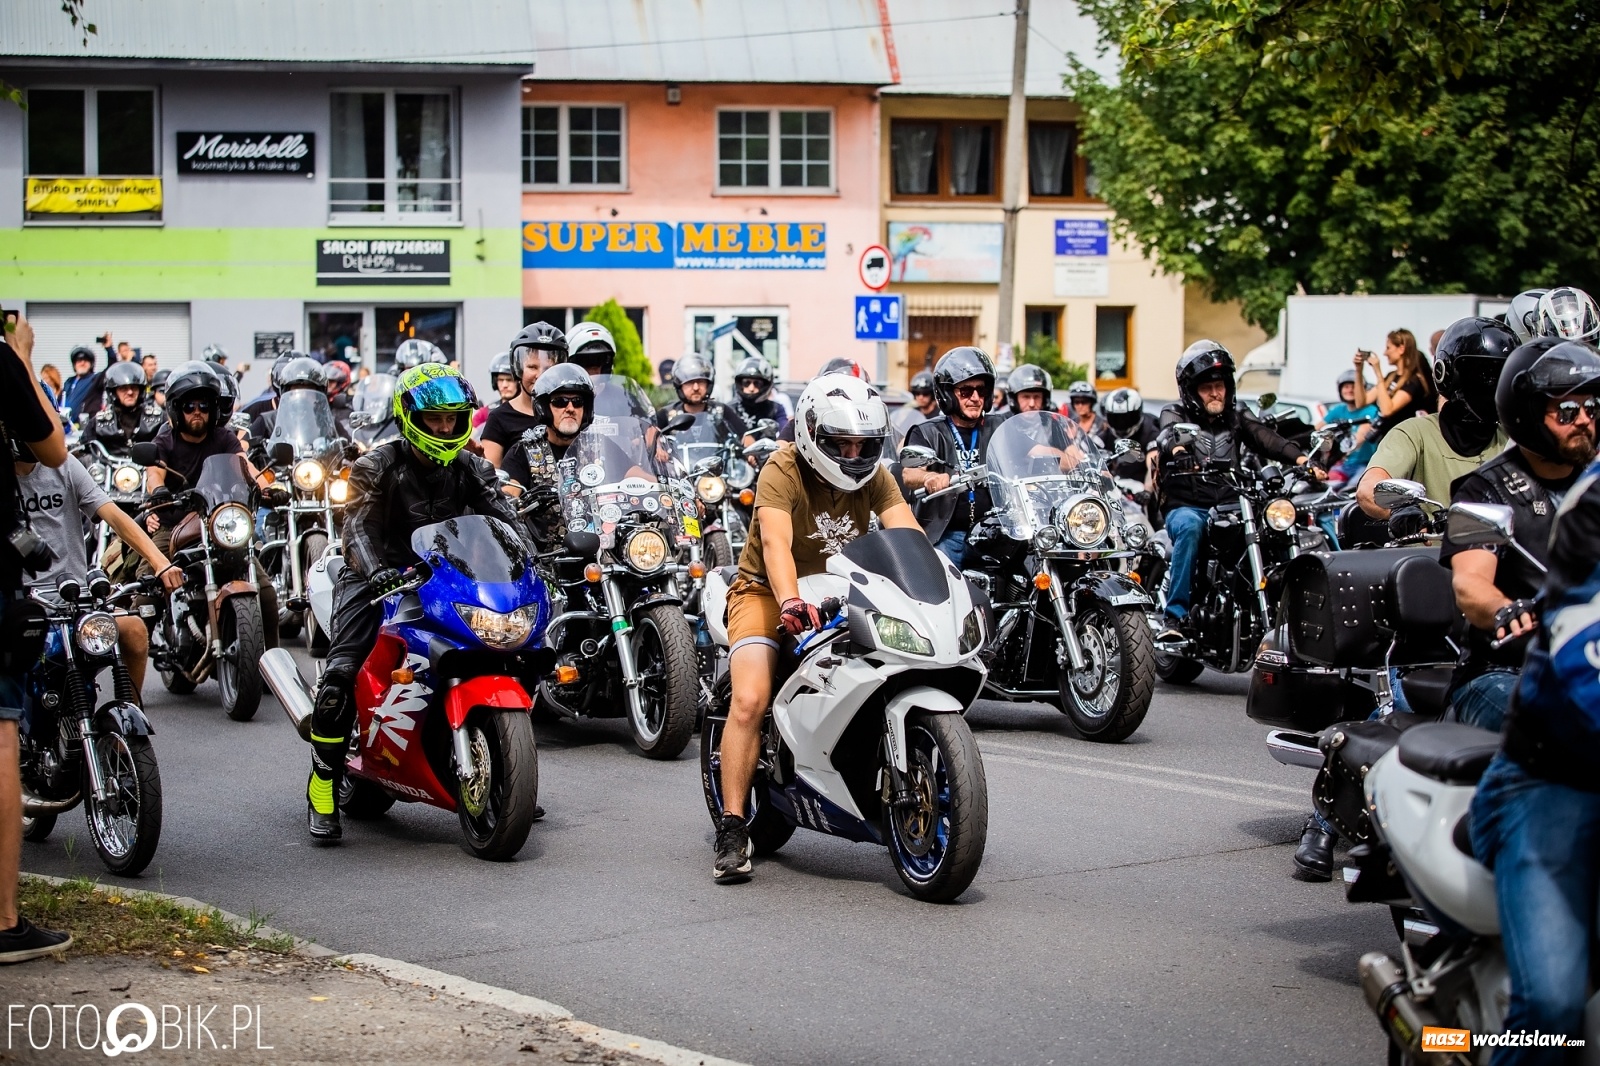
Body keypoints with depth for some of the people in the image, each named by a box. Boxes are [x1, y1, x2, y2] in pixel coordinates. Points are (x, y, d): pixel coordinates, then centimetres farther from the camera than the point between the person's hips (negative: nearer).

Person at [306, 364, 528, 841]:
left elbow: (506, 520, -5)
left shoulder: (471, 469, 5)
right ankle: (322, 787, -12)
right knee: (342, 672, -24)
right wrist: (375, 569, -44)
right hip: (381, 581, -4)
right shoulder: (378, 466, -9)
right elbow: (358, 527, -23)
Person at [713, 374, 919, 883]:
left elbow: (908, 535, -15)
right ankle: (732, 829, -18)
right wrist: (791, 603, -51)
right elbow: (775, 543, -33)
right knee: (750, 701, -25)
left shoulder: (873, 475, -1)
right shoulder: (782, 470, -17)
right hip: (769, 592, -4)